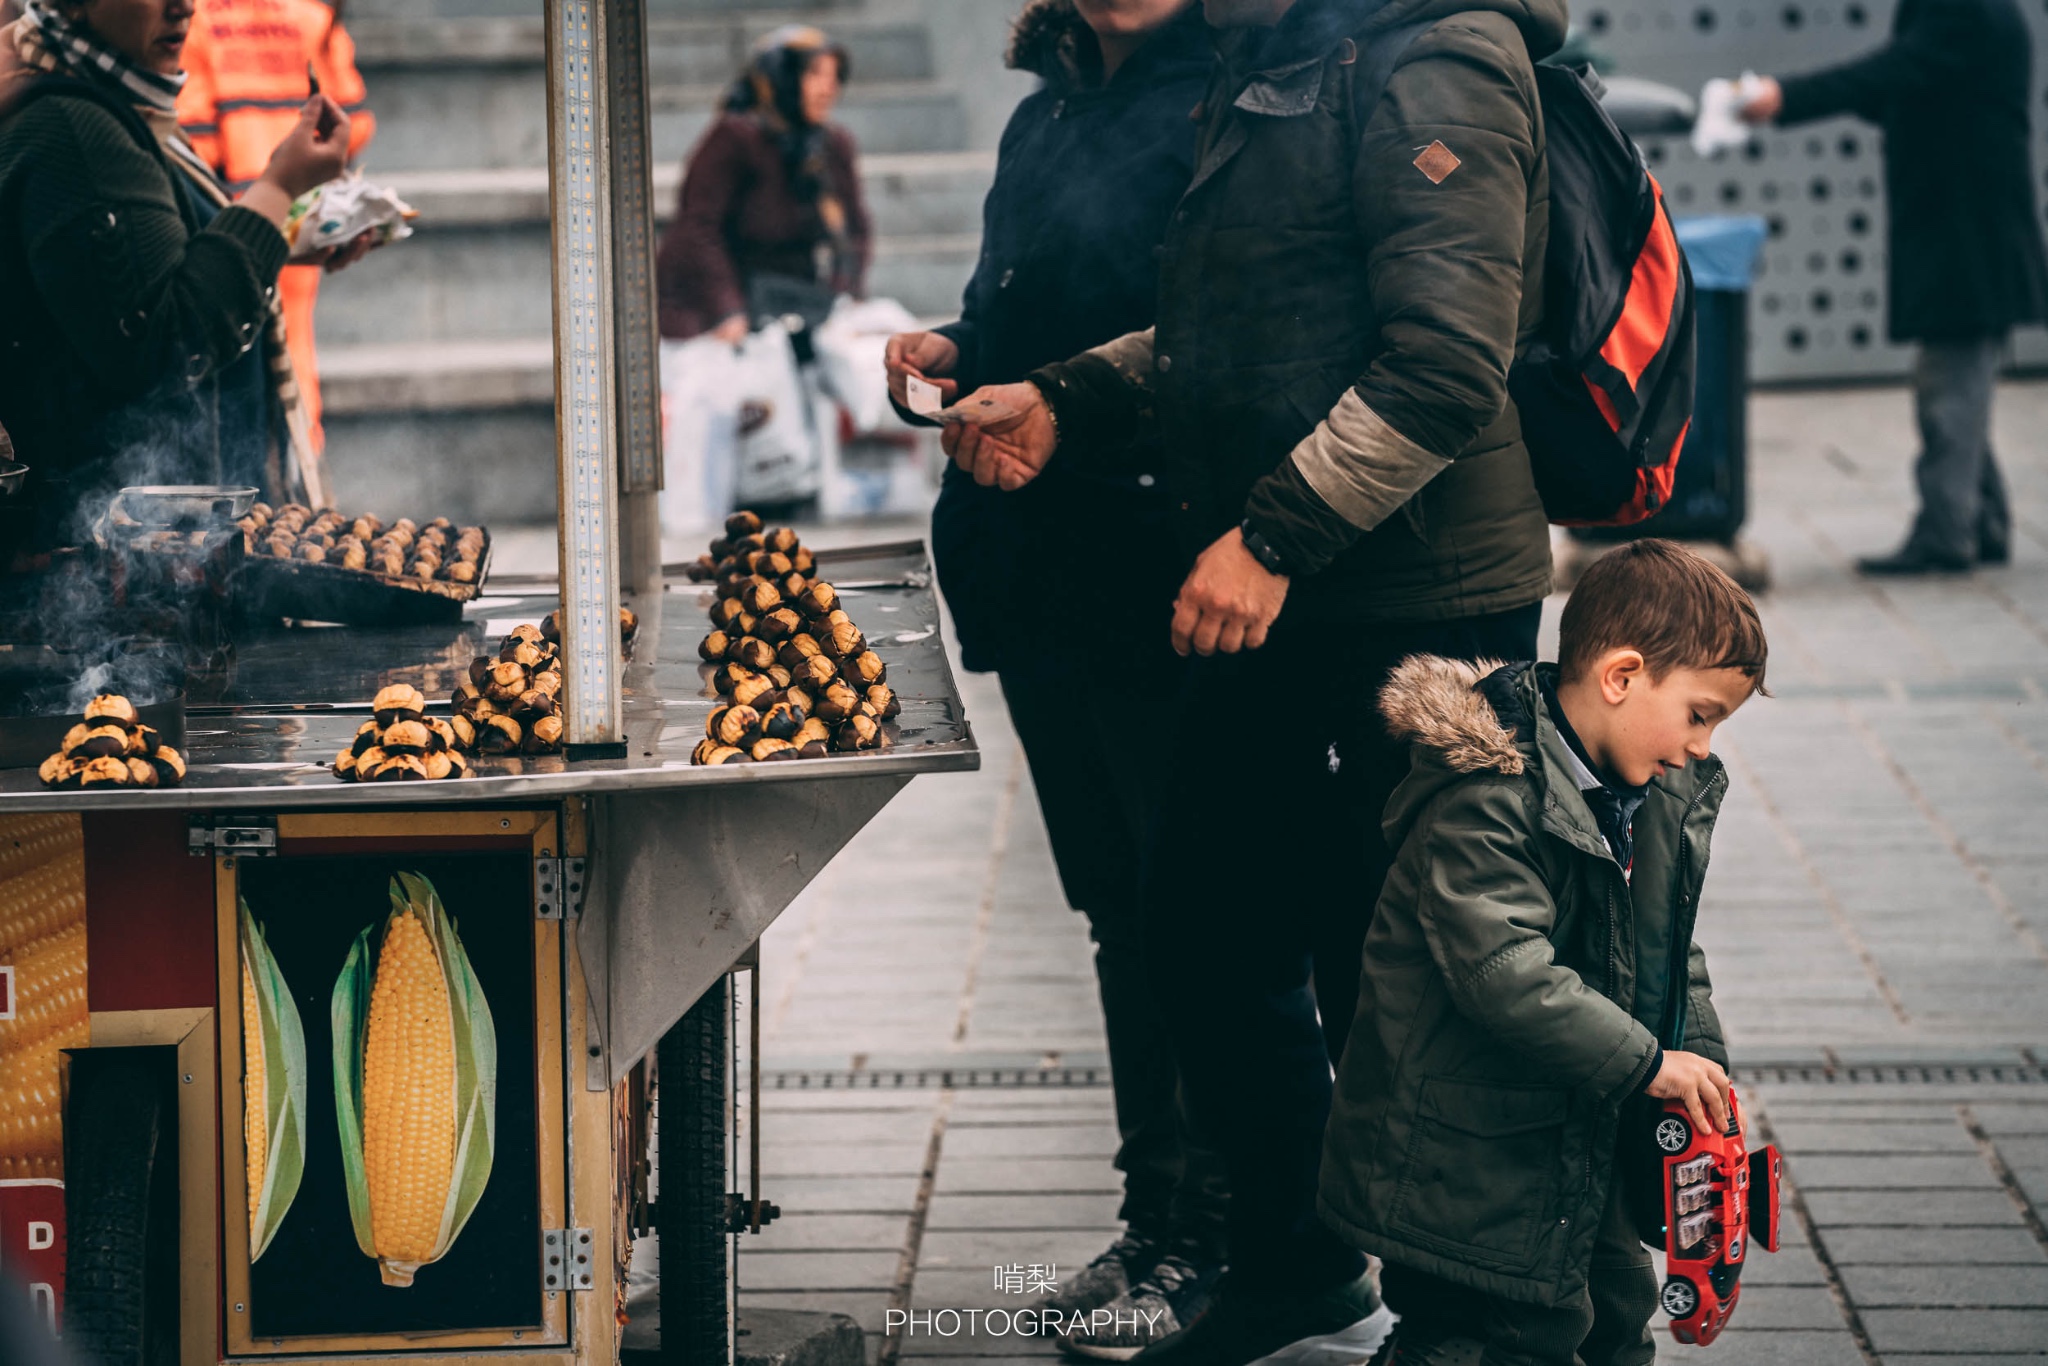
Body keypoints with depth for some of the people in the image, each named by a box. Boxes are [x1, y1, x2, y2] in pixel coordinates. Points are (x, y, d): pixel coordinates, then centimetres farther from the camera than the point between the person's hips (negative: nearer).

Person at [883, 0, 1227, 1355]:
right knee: (1119, 900, 15)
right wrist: (961, 353, 7)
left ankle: (1207, 1246, 9)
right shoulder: (1048, 114, 15)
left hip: (1164, 571, -9)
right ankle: (1155, 1223, 26)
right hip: (1045, 569, 9)